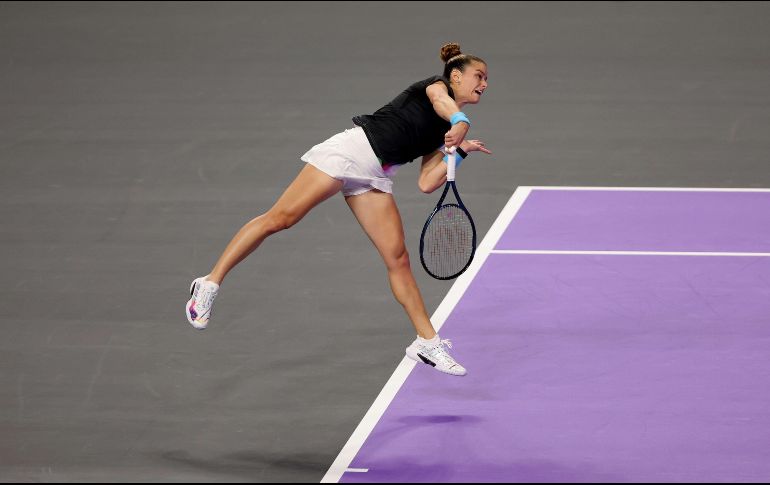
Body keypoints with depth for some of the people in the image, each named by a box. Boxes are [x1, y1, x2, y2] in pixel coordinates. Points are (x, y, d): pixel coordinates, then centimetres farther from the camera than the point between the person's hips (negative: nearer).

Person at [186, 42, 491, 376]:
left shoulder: (443, 133, 21)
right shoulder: (436, 85, 3)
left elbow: (426, 183, 13)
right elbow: (439, 99, -24)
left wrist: (460, 152, 6)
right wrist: (461, 121, -43)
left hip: (374, 178, 8)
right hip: (353, 149, -8)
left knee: (398, 257, -1)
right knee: (279, 218, -12)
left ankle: (427, 342, 2)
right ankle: (210, 283, -7)